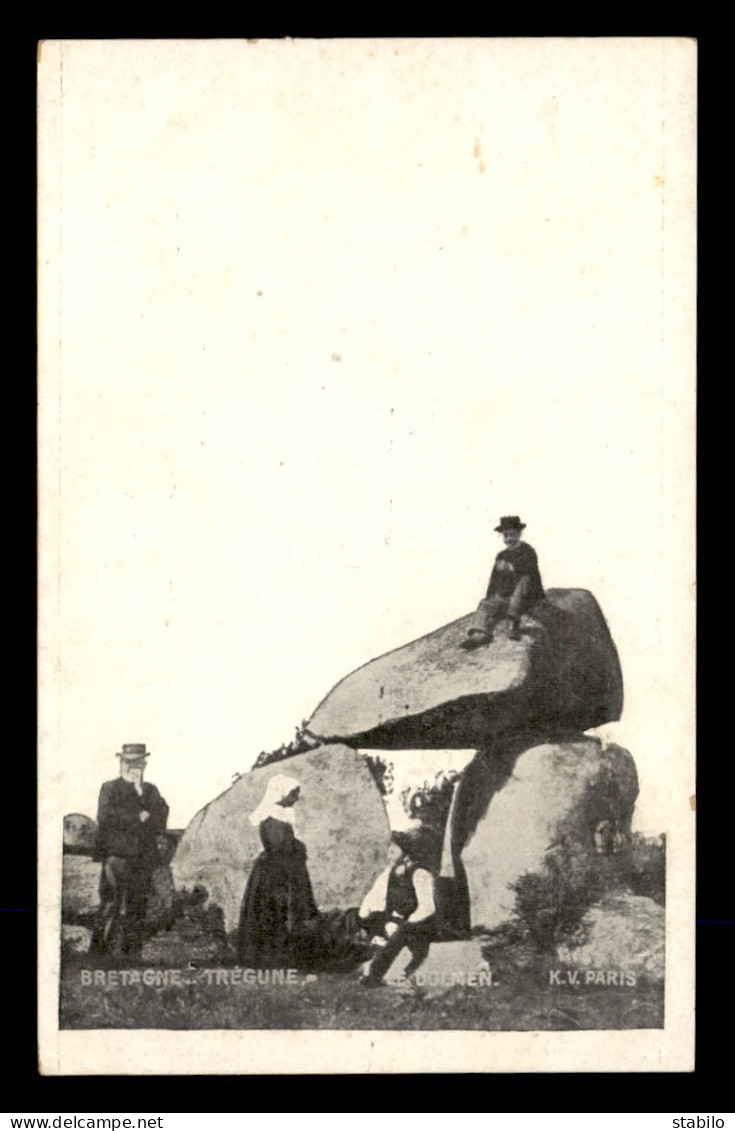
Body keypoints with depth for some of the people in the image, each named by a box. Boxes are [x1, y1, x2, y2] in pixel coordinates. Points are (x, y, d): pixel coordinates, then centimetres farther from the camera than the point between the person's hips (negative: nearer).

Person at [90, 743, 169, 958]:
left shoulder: (150, 791, 16)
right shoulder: (109, 788, 8)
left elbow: (160, 818, 0)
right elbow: (105, 816, -9)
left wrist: (141, 794, -7)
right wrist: (138, 818, -8)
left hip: (143, 860, 3)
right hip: (116, 857, -3)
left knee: (137, 910, 3)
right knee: (111, 906, -9)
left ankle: (133, 954, 9)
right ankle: (98, 953, -3)